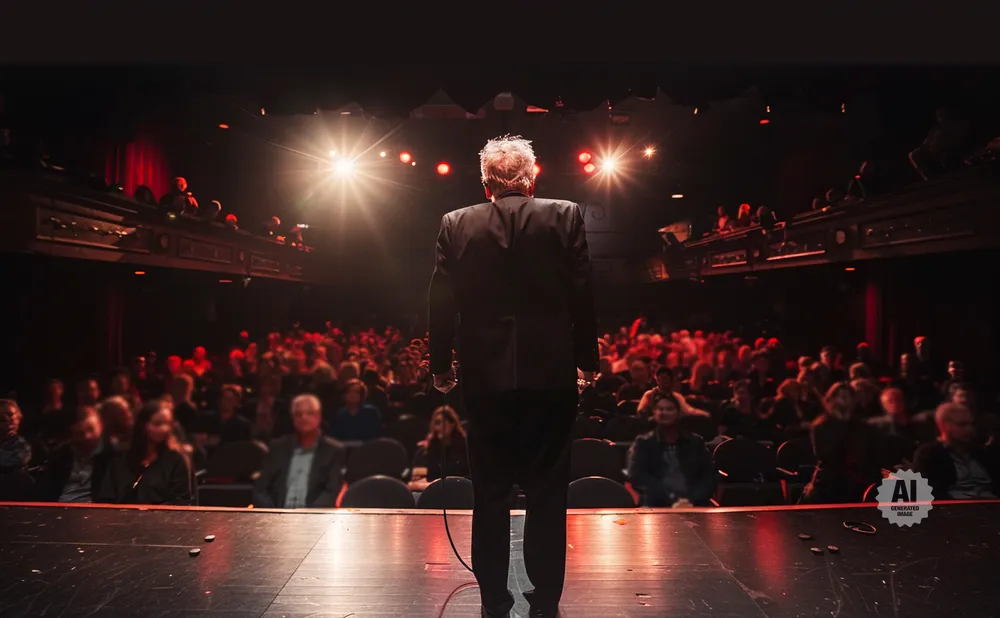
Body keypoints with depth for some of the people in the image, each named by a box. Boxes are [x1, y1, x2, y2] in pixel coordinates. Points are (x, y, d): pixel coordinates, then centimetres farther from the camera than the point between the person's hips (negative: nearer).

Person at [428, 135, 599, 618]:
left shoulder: (456, 225, 1)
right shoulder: (565, 216, -1)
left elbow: (441, 303, 0)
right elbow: (582, 294, -2)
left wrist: (441, 365, 11)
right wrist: (587, 358, 9)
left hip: (485, 376, 1)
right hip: (551, 374, 0)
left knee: (490, 496, 11)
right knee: (547, 496, 9)